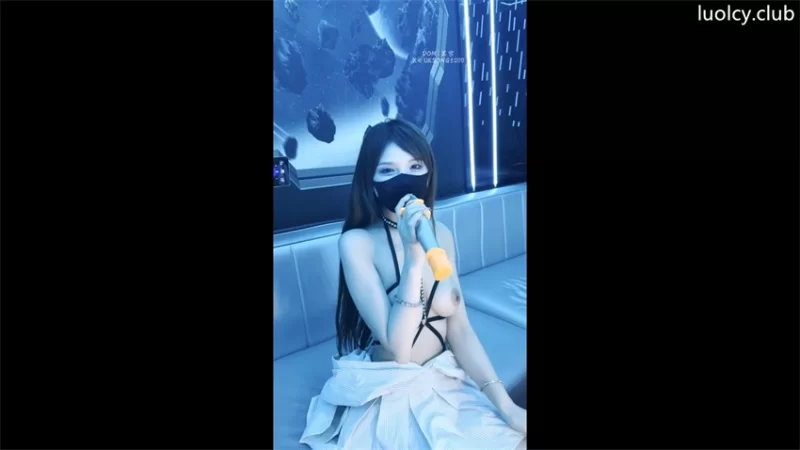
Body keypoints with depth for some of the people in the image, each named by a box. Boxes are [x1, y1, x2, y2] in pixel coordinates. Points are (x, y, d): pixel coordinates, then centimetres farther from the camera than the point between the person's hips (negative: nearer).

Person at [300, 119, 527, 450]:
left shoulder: (441, 234, -1)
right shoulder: (356, 243, -17)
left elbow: (459, 328, -1)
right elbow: (397, 348, -24)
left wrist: (505, 405, -7)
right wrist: (413, 256, -31)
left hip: (445, 379, 5)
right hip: (388, 394, -4)